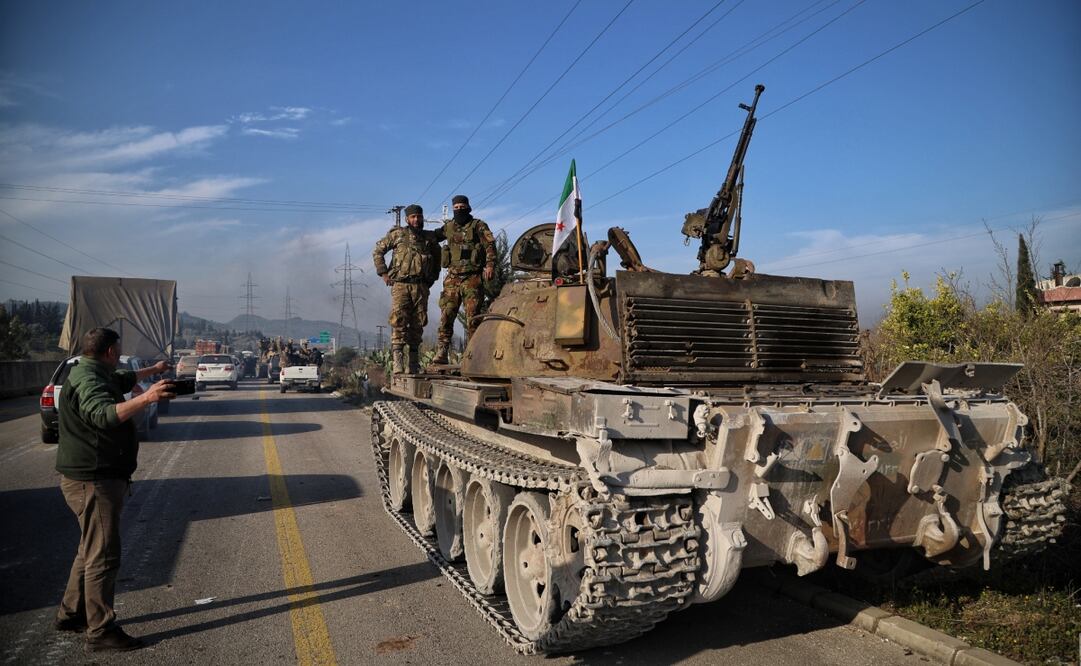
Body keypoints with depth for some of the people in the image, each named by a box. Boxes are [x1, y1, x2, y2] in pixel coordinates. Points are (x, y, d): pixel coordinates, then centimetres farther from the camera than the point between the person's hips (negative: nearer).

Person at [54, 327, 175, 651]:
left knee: (91, 551, 22)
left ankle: (71, 614, 34)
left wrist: (152, 370, 52)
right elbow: (103, 415, -40)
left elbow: (123, 379, 38)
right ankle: (101, 631, 2)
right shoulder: (88, 380, -19)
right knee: (103, 555, -5)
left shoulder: (97, 375, 14)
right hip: (93, 481, -11)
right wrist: (146, 398, -52)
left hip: (97, 478, 11)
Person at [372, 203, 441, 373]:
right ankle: (397, 361, -18)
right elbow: (377, 251, 13)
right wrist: (383, 273, 4)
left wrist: (433, 277, 19)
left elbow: (438, 257, 30)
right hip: (400, 284, -3)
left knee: (418, 324, 3)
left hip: (421, 287, 3)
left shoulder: (430, 238, 16)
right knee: (399, 321, -14)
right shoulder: (397, 234, 7)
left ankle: (414, 363, 10)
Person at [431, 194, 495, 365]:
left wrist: (490, 265, -21)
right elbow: (433, 237, 30)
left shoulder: (478, 226, 2)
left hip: (472, 279, -4)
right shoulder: (448, 226, 15)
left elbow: (490, 245, -8)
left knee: (472, 318, -2)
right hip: (452, 279, 4)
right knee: (446, 317, 0)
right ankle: (441, 353, 3)